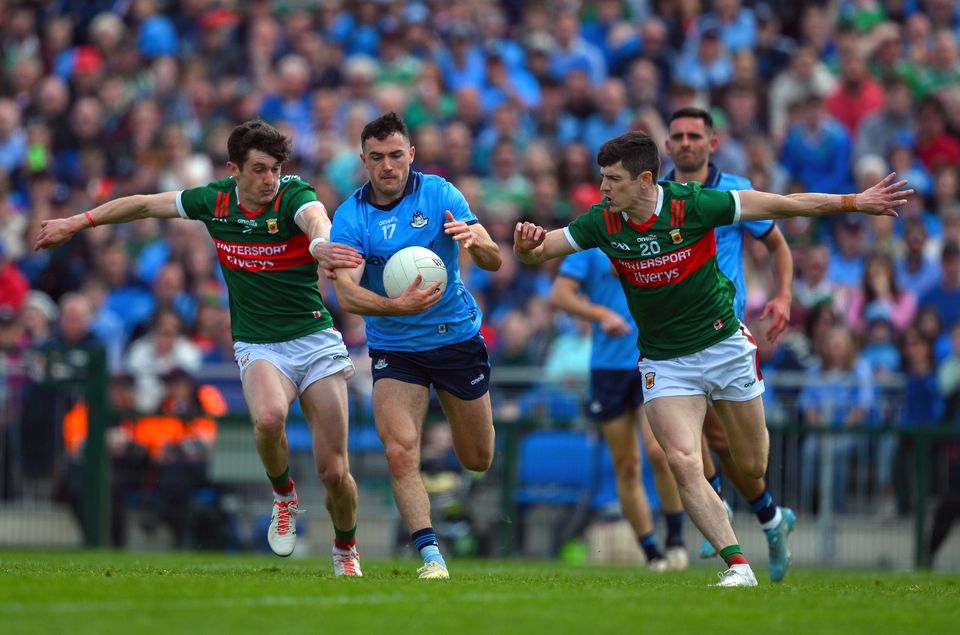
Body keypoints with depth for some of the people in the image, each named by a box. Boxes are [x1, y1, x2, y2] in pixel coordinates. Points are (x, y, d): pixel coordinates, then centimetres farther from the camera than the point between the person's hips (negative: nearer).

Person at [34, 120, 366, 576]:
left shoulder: (294, 196, -14)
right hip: (258, 346, 1)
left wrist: (319, 244, -63)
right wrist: (76, 223, 18)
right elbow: (146, 204, 13)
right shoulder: (214, 201, -3)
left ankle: (346, 548, 29)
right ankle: (283, 495, -2)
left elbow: (316, 219, -39)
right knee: (269, 418, -34)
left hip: (315, 340, -1)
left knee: (334, 472, -3)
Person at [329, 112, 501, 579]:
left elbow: (494, 262, -13)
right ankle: (430, 554, -16)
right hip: (395, 349, -1)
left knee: (478, 460, 13)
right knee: (400, 452, -21)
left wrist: (475, 241, -37)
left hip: (457, 336, 1)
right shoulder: (350, 217, -12)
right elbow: (346, 292, -23)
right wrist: (397, 306, -41)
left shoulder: (439, 194, -10)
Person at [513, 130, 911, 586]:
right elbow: (538, 252, -3)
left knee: (752, 467, 9)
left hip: (723, 344, -1)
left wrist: (854, 202, -11)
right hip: (664, 362, 1)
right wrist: (527, 245, -28)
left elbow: (782, 205, -12)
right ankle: (737, 565, -15)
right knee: (683, 463, -20)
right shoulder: (602, 223, -10)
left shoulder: (693, 205, -19)